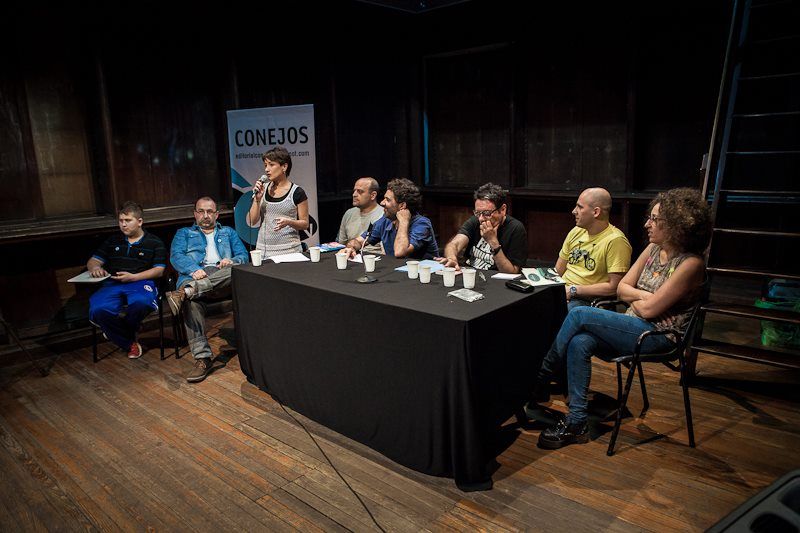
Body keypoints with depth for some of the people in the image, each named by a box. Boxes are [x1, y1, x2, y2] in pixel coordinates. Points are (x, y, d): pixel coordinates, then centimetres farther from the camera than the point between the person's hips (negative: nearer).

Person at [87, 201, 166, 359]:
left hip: (141, 282, -3)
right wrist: (95, 268, -2)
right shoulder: (113, 241, 26)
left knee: (141, 302, -41)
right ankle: (129, 343, -11)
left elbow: (158, 270, 3)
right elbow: (93, 261, 25)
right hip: (112, 284, 3)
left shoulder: (155, 243, 13)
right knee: (98, 309, -32)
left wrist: (133, 277, -11)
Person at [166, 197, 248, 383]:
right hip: (195, 277, -1)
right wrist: (194, 269, -14)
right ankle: (202, 358, -38)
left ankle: (184, 293, -48)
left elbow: (243, 256, 19)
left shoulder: (229, 232, 33)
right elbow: (176, 256, 9)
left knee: (236, 268, -36)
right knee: (193, 301, -38)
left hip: (223, 277, 1)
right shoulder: (184, 233, 29)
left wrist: (231, 261, -7)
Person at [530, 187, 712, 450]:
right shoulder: (654, 248, 9)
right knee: (579, 343, -22)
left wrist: (632, 297, 1)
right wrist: (644, 295, -8)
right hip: (634, 327, 7)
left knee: (579, 314, -22)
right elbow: (622, 288, 9)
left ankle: (539, 378, -4)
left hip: (659, 337, -7)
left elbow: (648, 309, -18)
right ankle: (576, 423, -17)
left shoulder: (690, 264, -15)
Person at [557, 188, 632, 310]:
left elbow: (614, 287, -15)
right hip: (562, 292, 7)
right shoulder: (576, 232, 12)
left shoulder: (616, 241, -11)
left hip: (586, 300, -7)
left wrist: (574, 290, -14)